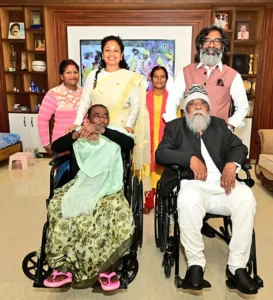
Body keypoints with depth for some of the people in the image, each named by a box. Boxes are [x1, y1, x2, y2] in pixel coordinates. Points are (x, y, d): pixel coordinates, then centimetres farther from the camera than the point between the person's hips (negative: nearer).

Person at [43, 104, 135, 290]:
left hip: (108, 186, -1)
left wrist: (104, 131, -10)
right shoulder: (78, 138, 23)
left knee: (114, 210, -35)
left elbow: (131, 143, -3)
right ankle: (63, 266, -25)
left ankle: (105, 266, -25)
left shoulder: (115, 136, 19)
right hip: (80, 185, 2)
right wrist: (75, 134, -7)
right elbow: (55, 147, 9)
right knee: (59, 206, -30)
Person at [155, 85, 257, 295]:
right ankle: (195, 264, -15)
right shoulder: (175, 126, 14)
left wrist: (232, 164, -8)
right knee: (189, 202, -35)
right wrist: (191, 159, -14)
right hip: (193, 184, -3)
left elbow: (239, 147, 15)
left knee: (246, 198, -26)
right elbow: (160, 154, 0)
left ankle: (237, 266, -13)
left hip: (223, 183, 3)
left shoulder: (219, 124, 24)